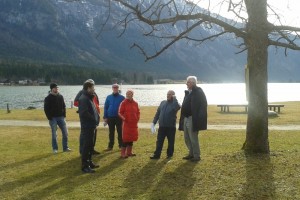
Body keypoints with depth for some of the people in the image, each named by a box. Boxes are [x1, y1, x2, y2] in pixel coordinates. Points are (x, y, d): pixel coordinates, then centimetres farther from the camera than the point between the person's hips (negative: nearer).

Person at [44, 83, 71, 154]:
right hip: (53, 118, -4)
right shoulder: (48, 98, -5)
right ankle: (55, 148, 11)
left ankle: (65, 147, 12)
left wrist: (64, 115, 4)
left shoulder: (60, 96, 8)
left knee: (65, 132, 2)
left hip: (61, 117, 4)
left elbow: (64, 106, 15)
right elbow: (46, 109, -6)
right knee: (54, 134, 2)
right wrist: (49, 118, -12)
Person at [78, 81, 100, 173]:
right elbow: (84, 113, -27)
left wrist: (96, 119, 5)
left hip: (91, 126, 10)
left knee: (90, 145, 18)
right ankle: (85, 166, 0)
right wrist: (94, 119, -18)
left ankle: (89, 162, 29)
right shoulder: (84, 99, -17)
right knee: (86, 145, -6)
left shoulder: (89, 98, 16)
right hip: (87, 126, -10)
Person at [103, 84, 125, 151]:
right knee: (111, 133, 9)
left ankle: (121, 145, 12)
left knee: (120, 132, 4)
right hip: (110, 118, 2)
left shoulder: (122, 97, 0)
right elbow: (105, 107, 6)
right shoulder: (109, 97, 5)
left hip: (119, 118, -2)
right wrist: (105, 117, 1)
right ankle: (110, 146, 16)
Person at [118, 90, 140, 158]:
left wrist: (137, 118, 4)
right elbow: (120, 112, -7)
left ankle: (129, 152, 23)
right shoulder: (123, 103, -5)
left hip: (134, 124, 5)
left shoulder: (135, 103, 9)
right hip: (126, 123, -5)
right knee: (125, 138, -4)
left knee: (132, 138, 12)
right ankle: (123, 153, 2)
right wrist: (123, 118, -20)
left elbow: (138, 112, 17)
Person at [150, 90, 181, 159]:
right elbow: (157, 113, 15)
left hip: (171, 127, -4)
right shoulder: (163, 103, 12)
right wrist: (153, 122, 9)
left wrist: (174, 99, -18)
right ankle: (157, 155, 8)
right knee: (159, 141, 4)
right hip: (162, 126, 4)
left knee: (171, 142, 7)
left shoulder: (175, 103, -3)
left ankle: (169, 154, 19)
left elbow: (177, 107, -30)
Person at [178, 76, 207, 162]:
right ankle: (191, 154, 28)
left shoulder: (198, 92, -11)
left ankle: (197, 156, 10)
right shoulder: (188, 93, 15)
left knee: (193, 139, -2)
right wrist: (182, 119, 14)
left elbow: (202, 106, -17)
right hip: (186, 118, 9)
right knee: (187, 138, 15)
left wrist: (197, 120, -22)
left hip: (193, 119, -9)